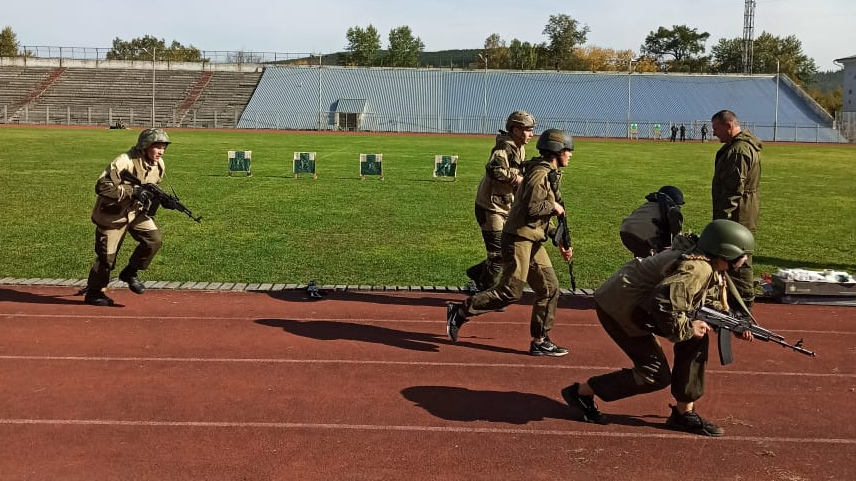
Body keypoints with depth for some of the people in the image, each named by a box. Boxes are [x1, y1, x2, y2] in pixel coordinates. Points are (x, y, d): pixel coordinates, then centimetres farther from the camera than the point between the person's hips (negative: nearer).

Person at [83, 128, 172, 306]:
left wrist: (158, 198, -7)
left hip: (136, 211, 6)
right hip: (112, 214, -6)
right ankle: (94, 292, 25)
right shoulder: (125, 162, -27)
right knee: (107, 256, 2)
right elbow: (102, 186, -32)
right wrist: (132, 191, -37)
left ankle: (130, 273, 7)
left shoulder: (158, 165, -4)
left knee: (155, 238, -14)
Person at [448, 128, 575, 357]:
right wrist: (554, 206, -8)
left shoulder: (551, 175, 20)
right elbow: (532, 208, -25)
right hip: (519, 238, -10)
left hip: (533, 242, 10)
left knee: (549, 289, 8)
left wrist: (560, 241, 17)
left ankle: (540, 342, 15)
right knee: (510, 291, -12)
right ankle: (460, 311, -3)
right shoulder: (540, 173, -12)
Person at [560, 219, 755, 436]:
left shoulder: (711, 267, 7)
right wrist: (686, 328, -22)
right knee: (656, 375, -5)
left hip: (639, 304, 10)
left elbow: (711, 303, 19)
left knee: (696, 339, 1)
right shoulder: (697, 268, -25)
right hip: (618, 307, -10)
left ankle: (683, 412, 9)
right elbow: (663, 301, -37)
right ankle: (581, 392, 6)